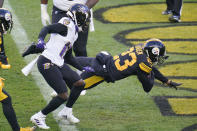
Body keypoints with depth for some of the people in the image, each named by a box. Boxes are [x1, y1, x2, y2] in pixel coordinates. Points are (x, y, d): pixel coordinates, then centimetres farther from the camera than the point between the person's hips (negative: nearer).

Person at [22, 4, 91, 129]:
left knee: (80, 83, 10)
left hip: (58, 64, 10)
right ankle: (39, 117, 3)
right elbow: (47, 28, -22)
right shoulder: (68, 24, -9)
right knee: (63, 95, -10)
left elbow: (68, 57, 27)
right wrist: (41, 40, -41)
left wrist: (82, 68, 30)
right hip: (47, 63, -10)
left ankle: (67, 111, 24)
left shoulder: (74, 32, 20)